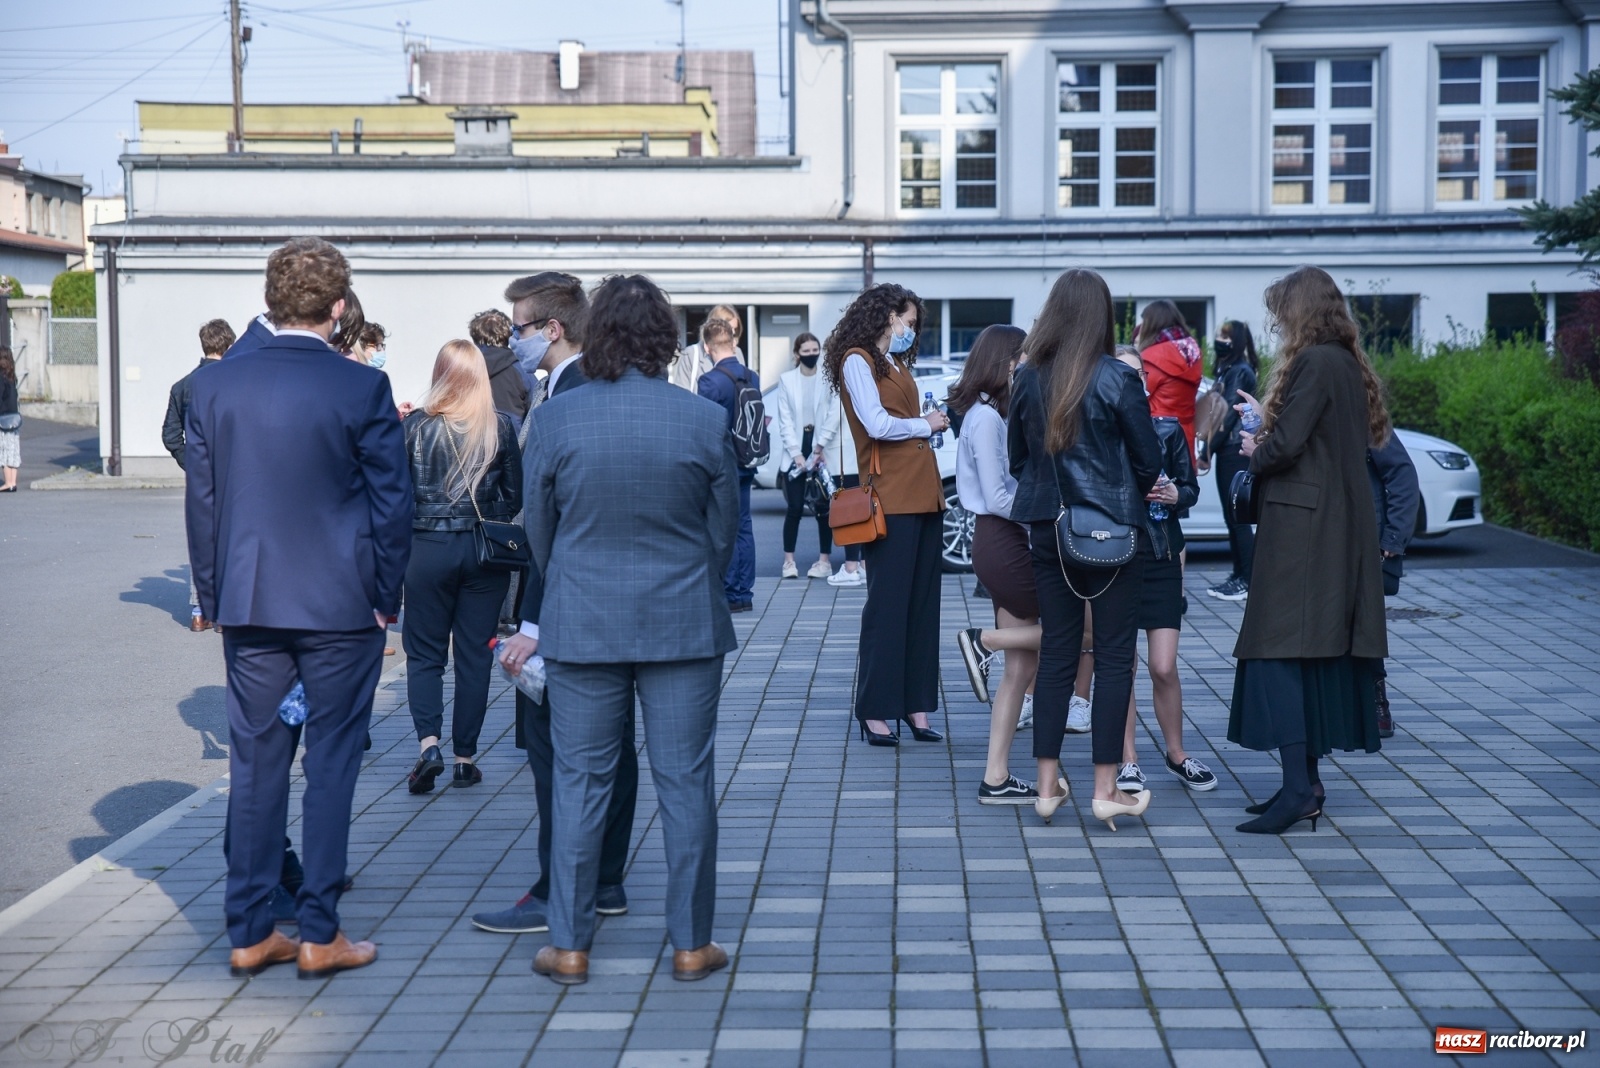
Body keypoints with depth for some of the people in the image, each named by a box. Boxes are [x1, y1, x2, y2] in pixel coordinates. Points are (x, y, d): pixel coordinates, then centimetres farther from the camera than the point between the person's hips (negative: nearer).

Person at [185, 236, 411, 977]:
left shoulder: (213, 387, 1)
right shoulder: (362, 389, -10)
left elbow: (200, 500, 6)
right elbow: (391, 502, -7)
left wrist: (213, 596, 14)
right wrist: (384, 597, 3)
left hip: (247, 606, 4)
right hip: (341, 605, -3)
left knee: (255, 764, 10)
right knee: (331, 764, 5)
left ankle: (249, 934, 16)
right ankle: (318, 935, 8)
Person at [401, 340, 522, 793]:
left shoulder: (417, 424, -6)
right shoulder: (501, 426, -4)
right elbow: (515, 496, 2)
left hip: (428, 547, -1)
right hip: (485, 551, 1)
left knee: (424, 652, 8)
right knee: (474, 654, 8)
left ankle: (428, 742, -10)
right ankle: (465, 757, 11)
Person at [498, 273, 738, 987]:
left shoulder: (553, 421, -7)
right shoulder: (707, 422, -7)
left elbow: (539, 530, 4)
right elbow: (724, 532, 3)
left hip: (582, 628, 0)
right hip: (685, 630, 0)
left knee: (580, 785, 9)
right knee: (686, 785, 7)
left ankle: (569, 945, 15)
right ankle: (691, 944, 15)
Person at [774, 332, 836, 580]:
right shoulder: (786, 379, 4)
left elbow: (834, 417, -5)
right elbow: (785, 420, 1)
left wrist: (819, 448, -11)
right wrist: (796, 453, -8)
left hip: (823, 451, -1)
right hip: (796, 451, 1)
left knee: (824, 507, 2)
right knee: (795, 507, -1)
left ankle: (824, 560, 8)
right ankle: (789, 560, 7)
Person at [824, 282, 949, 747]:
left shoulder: (896, 363, 23)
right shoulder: (858, 361, -4)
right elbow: (877, 424, -15)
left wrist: (936, 423, 1)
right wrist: (924, 424, -2)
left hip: (924, 494, 9)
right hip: (890, 498, -9)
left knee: (923, 605, 8)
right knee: (888, 605, -5)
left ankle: (917, 707, 13)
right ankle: (875, 712, 1)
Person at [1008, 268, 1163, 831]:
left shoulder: (1027, 379, 0)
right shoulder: (1118, 380, -11)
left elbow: (1016, 457, 10)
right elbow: (1148, 462, -5)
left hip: (1048, 529, 4)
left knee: (1056, 651, 11)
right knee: (1114, 657, 3)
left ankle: (1048, 785, 14)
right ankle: (1106, 789, 5)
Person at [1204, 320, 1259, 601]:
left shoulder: (1240, 372, -10)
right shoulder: (1227, 370, 18)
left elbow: (1229, 413, -15)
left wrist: (1209, 448, -15)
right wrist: (1209, 448, 10)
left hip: (1234, 451, -10)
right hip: (1227, 451, 10)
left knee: (1238, 517, -9)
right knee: (1231, 515, 11)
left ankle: (1248, 579, -8)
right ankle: (1238, 574, 16)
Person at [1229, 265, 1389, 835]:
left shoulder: (1314, 364, -13)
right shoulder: (1348, 365, 15)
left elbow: (1285, 446, -19)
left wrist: (1256, 452, 1)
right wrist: (1269, 419, 19)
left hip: (1302, 529, -10)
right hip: (1341, 529, 10)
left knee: (1278, 653, -10)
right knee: (1321, 653, 11)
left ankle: (1298, 787, -15)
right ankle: (1307, 781, 16)